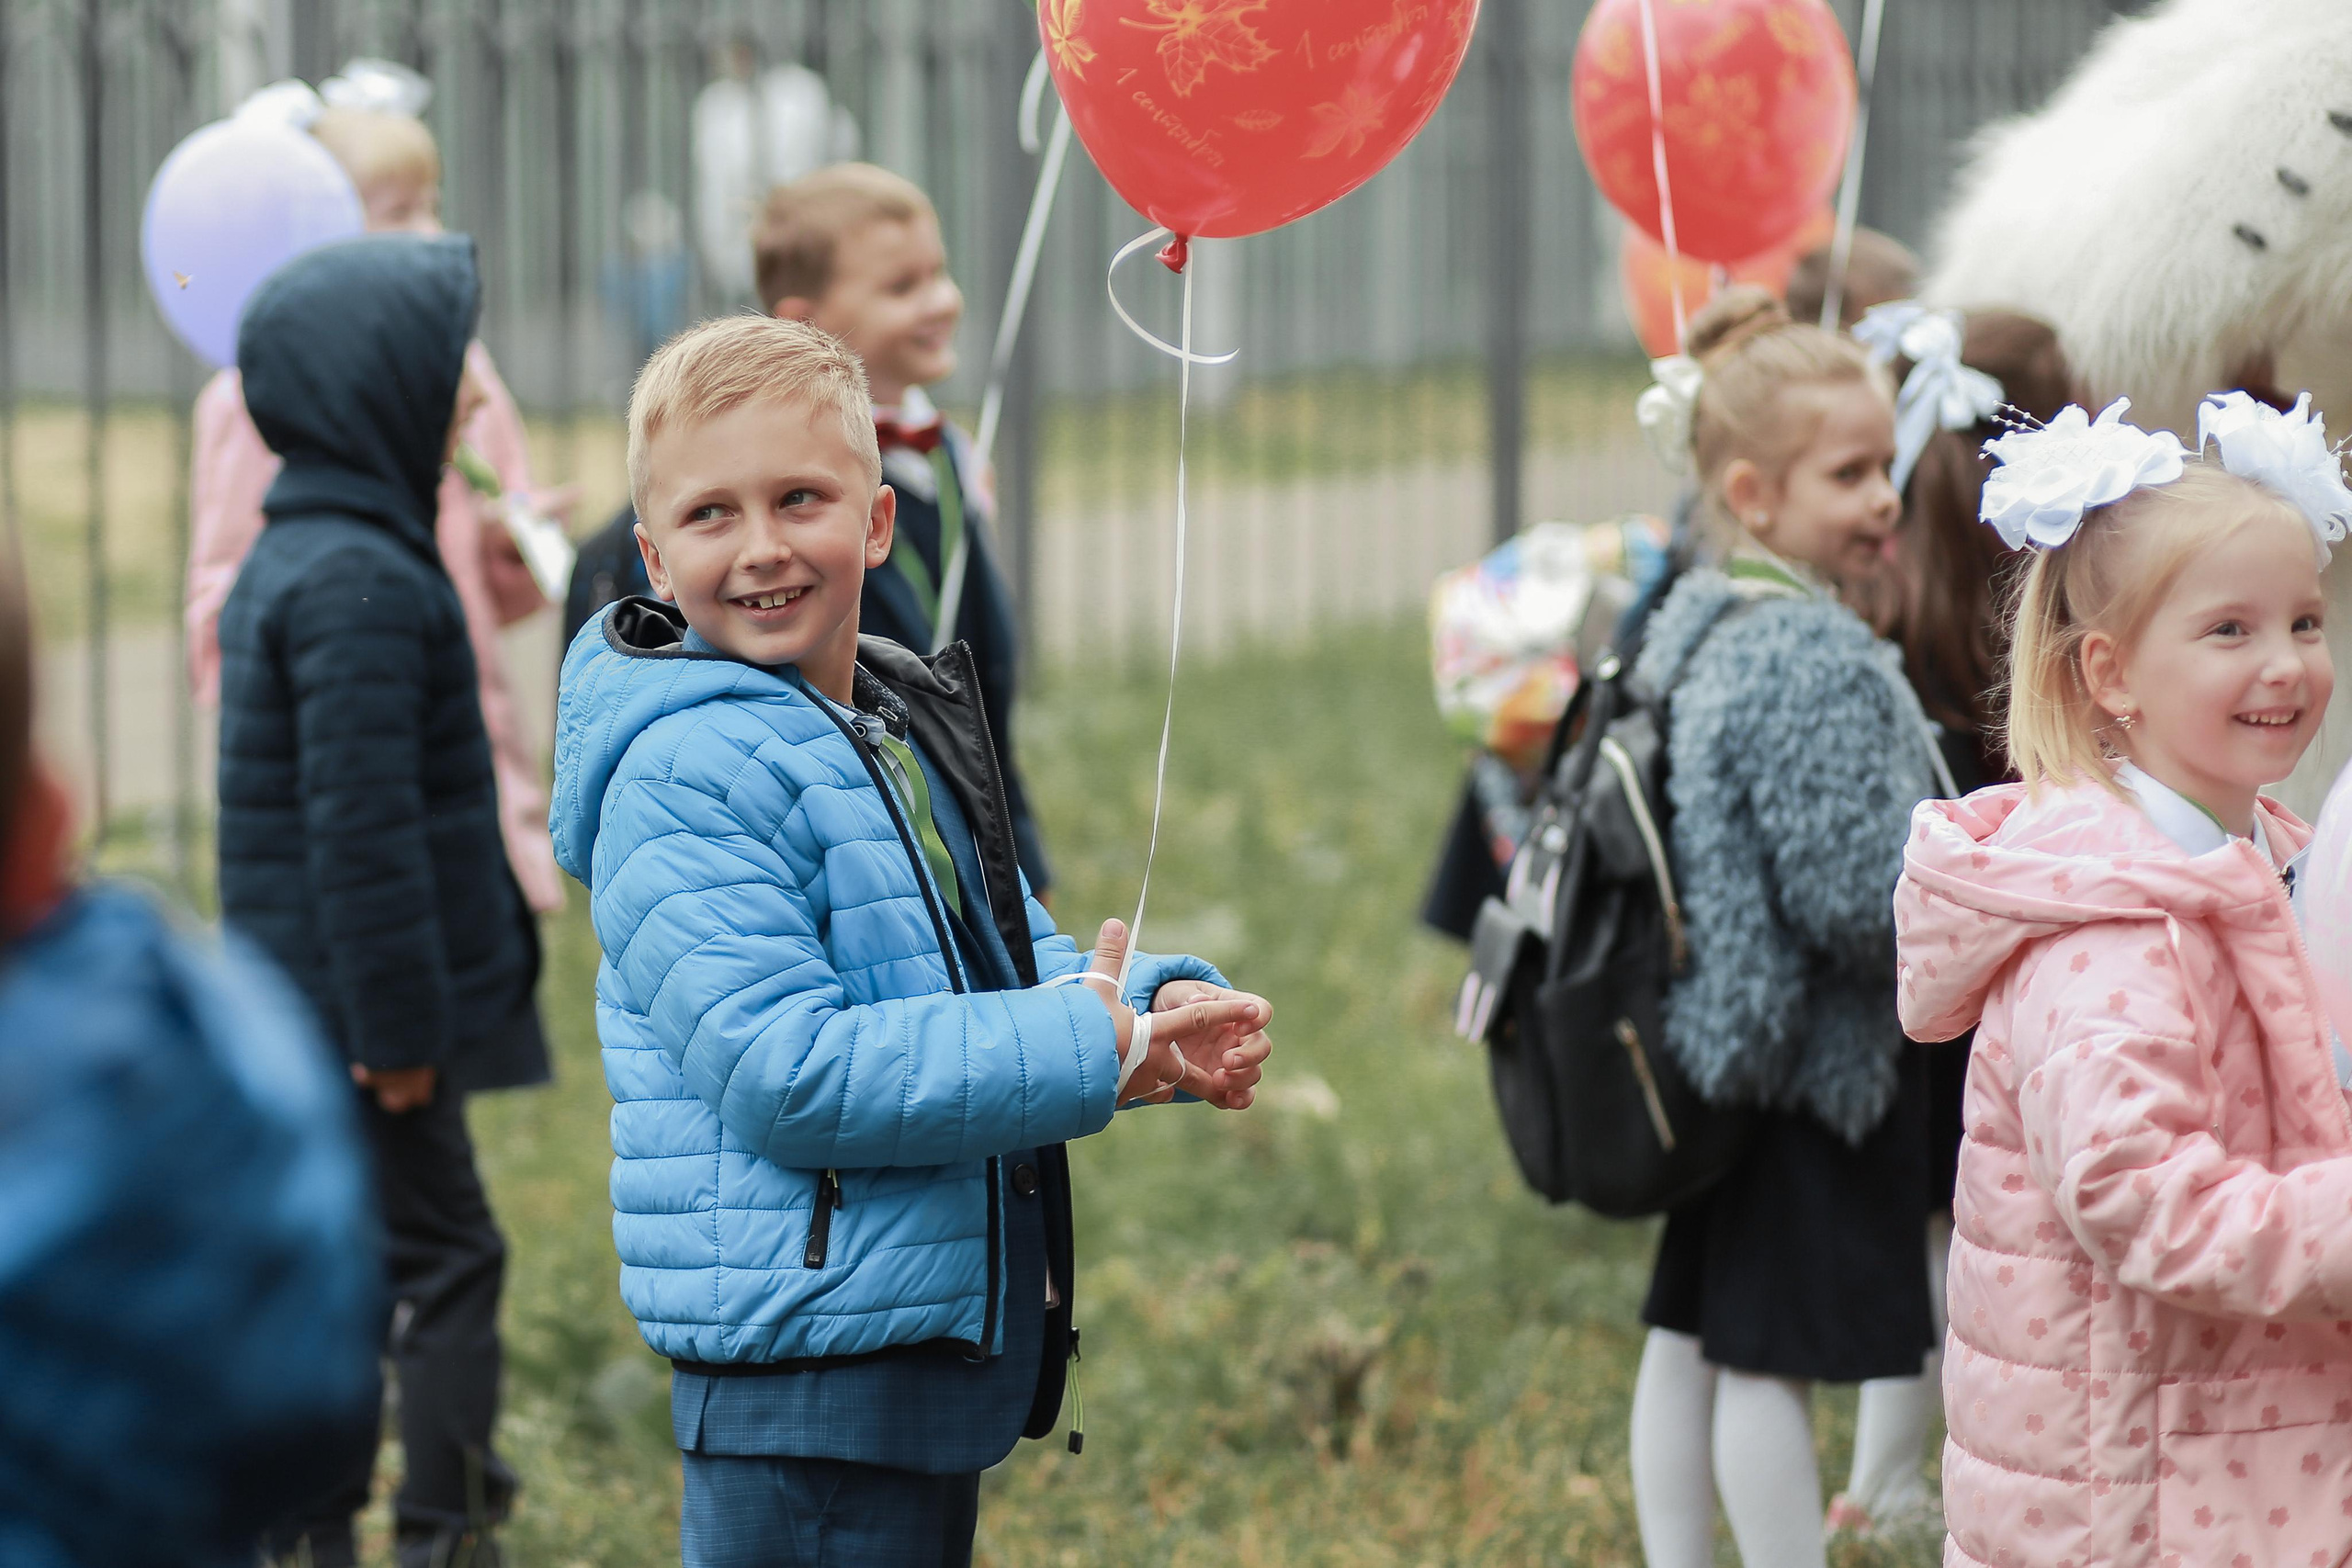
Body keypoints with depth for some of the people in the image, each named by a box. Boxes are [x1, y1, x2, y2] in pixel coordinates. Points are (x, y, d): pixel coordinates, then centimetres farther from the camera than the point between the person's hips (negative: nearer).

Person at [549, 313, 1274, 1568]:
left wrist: (1166, 1009, -2)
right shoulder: (684, 774, -16)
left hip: (948, 1347, 9)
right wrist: (1083, 1050, -22)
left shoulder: (908, 733, 15)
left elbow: (1011, 967, 21)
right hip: (800, 1369, -9)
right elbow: (784, 1073, -24)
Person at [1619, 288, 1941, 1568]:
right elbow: (1851, 892, -24)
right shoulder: (1819, 662, -21)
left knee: (1690, 1337, 15)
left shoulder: (1692, 624, 9)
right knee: (1775, 1361, -2)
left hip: (1715, 1043, 10)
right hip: (1818, 1065, -10)